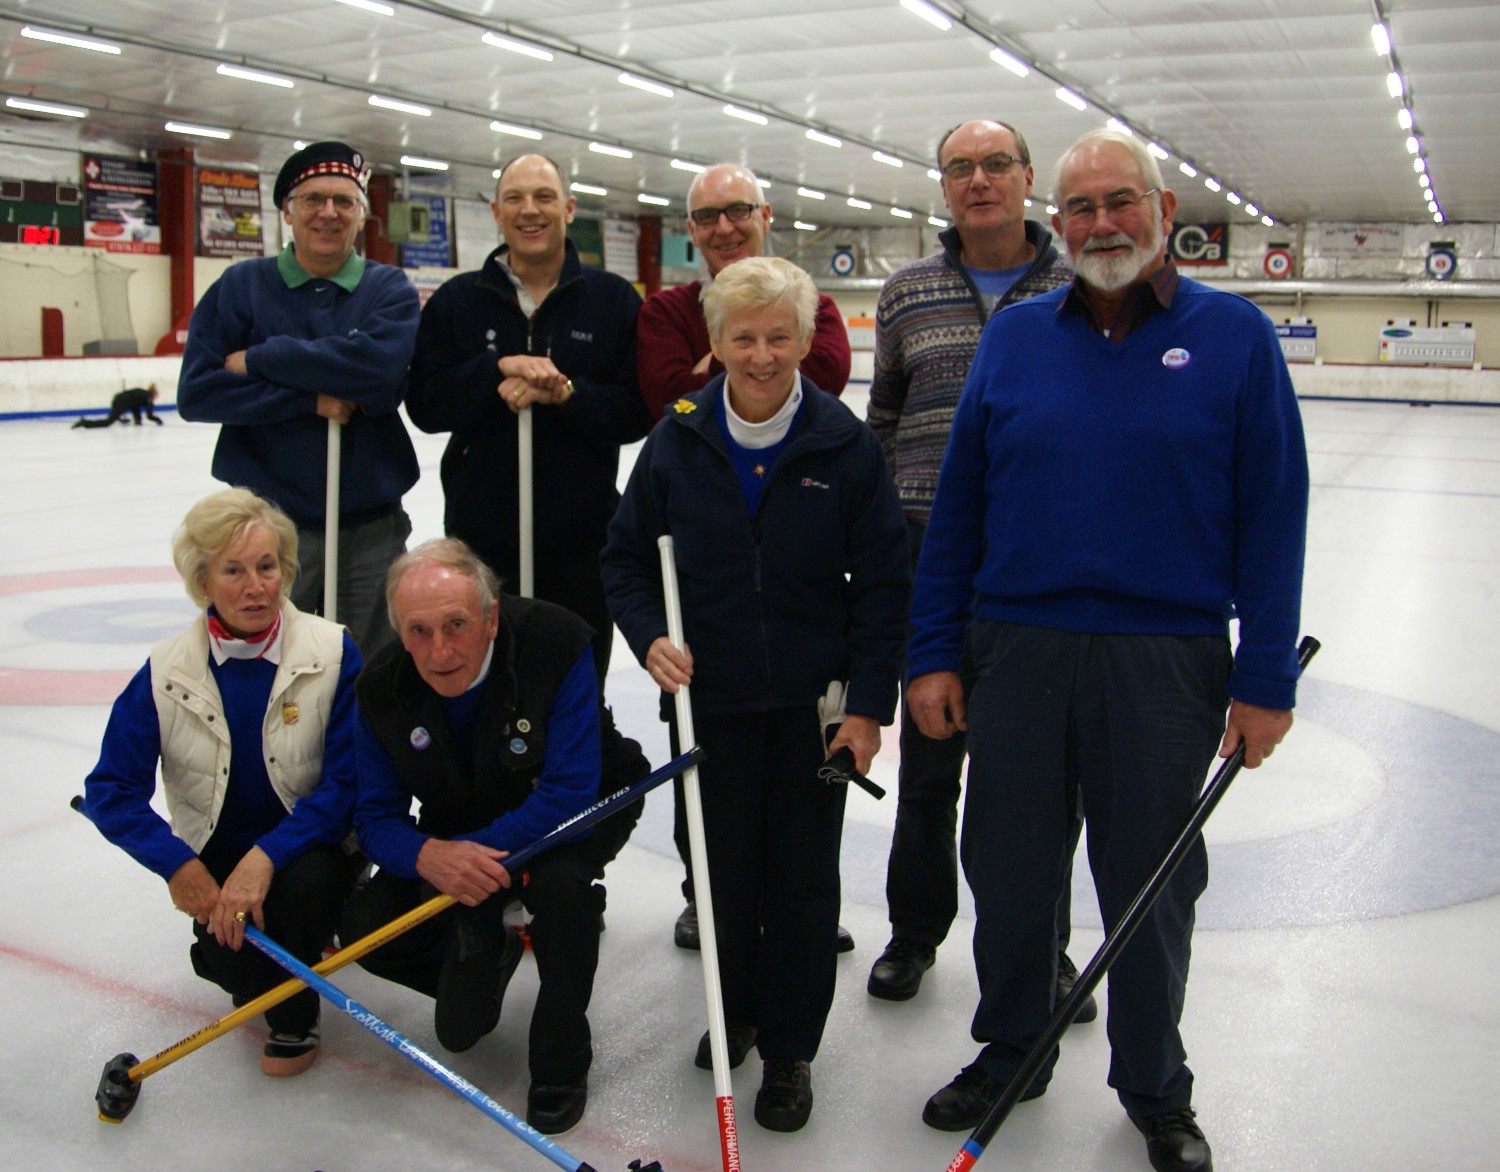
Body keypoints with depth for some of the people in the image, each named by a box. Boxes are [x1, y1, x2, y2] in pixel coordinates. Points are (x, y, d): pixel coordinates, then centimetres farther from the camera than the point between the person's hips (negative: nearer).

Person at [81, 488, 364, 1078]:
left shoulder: (333, 653, -15)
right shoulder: (165, 673, -10)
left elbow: (348, 783, -17)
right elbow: (110, 790, -6)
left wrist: (265, 857, -29)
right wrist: (178, 865, -21)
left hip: (311, 845, -1)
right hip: (216, 854, 1)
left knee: (307, 881, -34)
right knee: (234, 962, -23)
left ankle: (294, 1018, -3)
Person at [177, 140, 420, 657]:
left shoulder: (389, 288, 4)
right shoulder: (240, 286, 3)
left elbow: (378, 364, -18)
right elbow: (196, 392, -6)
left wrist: (258, 359, -13)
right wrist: (310, 400, -15)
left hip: (373, 523, 1)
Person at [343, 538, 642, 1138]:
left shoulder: (556, 644, -31)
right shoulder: (383, 686, -17)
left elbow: (569, 793, -33)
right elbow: (376, 816, -13)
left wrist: (476, 852, -39)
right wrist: (428, 856, -35)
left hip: (575, 814, -4)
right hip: (456, 834, 4)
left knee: (559, 878, -36)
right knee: (366, 928, -14)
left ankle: (562, 1060, -12)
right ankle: (483, 950, 19)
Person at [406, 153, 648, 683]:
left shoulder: (615, 299, 3)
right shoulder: (456, 300, 7)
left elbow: (638, 411, -4)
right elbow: (424, 404, -2)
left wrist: (565, 392, -20)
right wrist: (498, 369, -16)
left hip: (581, 540, -1)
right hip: (479, 535, 1)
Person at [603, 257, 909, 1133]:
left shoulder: (845, 445, -7)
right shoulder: (678, 440, -2)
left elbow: (883, 584, -3)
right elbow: (627, 557, 8)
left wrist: (869, 705, -7)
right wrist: (650, 636, -9)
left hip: (813, 703, -1)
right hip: (710, 697, 2)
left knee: (803, 883, 6)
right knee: (724, 870, 11)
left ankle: (790, 1050, 24)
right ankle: (735, 1010, 37)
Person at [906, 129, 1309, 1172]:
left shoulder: (1234, 335, -2)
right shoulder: (1014, 336, 5)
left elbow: (1272, 518, -3)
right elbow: (957, 503, 5)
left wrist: (1266, 678, -7)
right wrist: (932, 652, 2)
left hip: (1165, 663, -2)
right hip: (1017, 652, 2)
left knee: (1151, 886, 11)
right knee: (1010, 872, 13)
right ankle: (1009, 1055, 36)